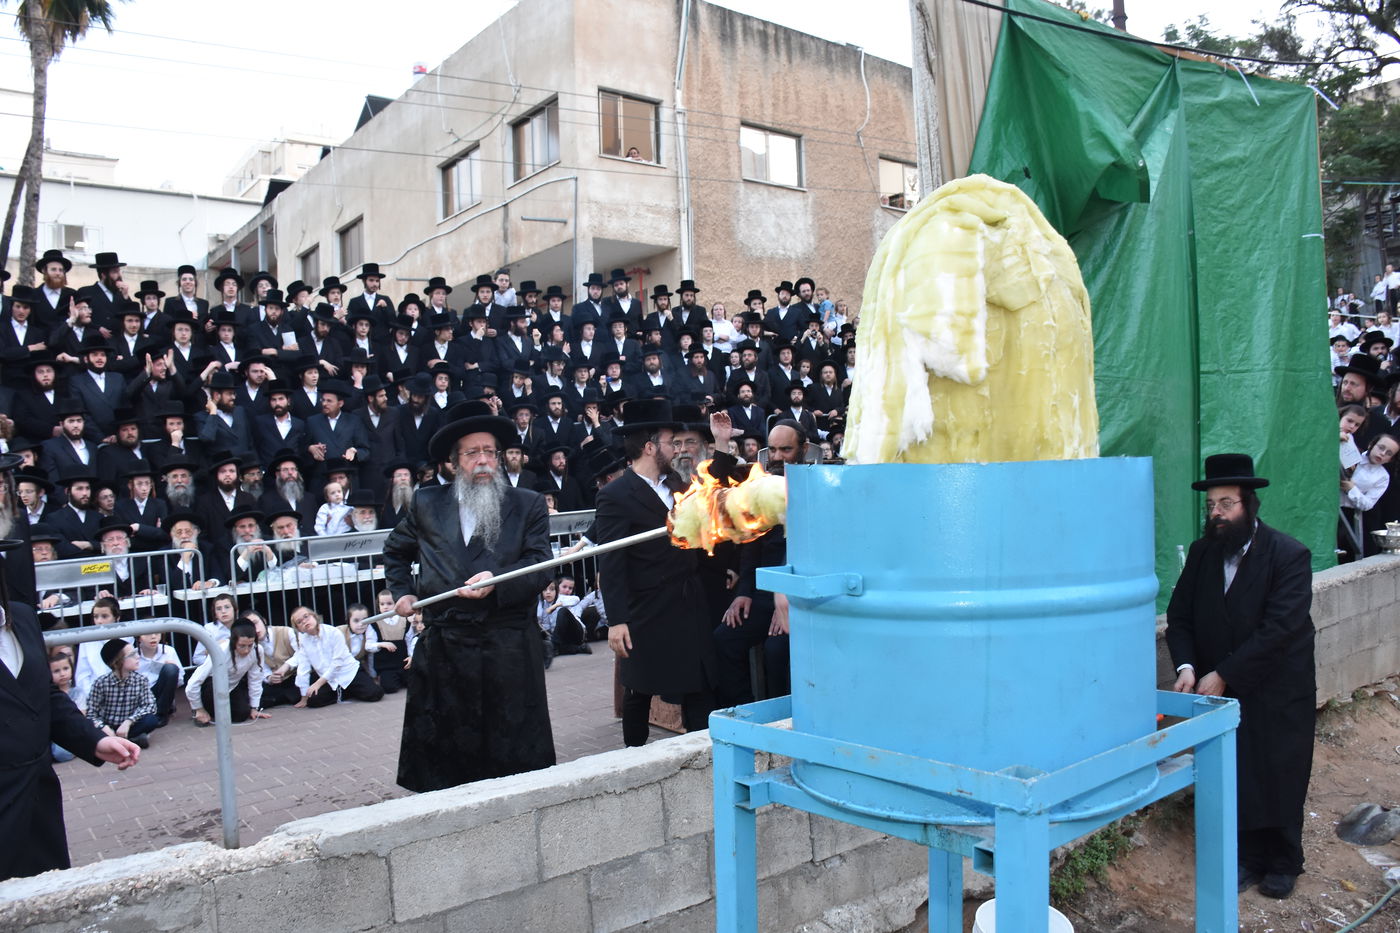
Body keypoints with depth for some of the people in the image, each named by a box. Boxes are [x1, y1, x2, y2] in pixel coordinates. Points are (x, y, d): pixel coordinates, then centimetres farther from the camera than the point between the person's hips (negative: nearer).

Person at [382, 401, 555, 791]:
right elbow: (395, 550, 27)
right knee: (440, 749, 9)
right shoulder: (427, 503, 10)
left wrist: (497, 580, -21)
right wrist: (401, 592, 14)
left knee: (514, 748, 4)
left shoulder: (528, 504, 4)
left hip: (508, 646, -2)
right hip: (442, 645, 2)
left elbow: (540, 566, -5)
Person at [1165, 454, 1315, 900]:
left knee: (1279, 780, 9)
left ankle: (1283, 864, 28)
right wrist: (1186, 666, -16)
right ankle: (1247, 858, 25)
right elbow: (1180, 616, 1)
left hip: (1277, 693, -3)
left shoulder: (1289, 555, -15)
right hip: (1221, 691, 4)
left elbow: (1278, 628, -22)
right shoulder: (1202, 552, 0)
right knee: (1235, 779, 8)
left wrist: (1224, 674, -23)